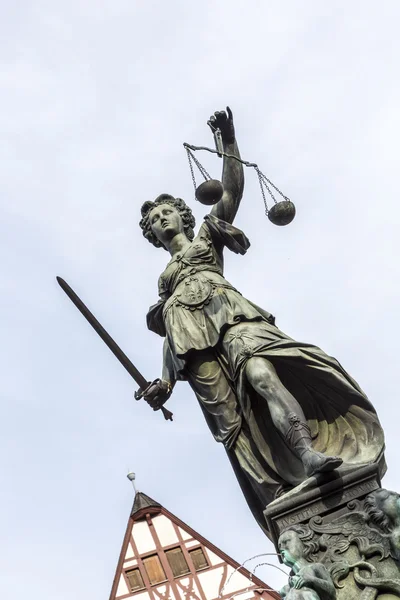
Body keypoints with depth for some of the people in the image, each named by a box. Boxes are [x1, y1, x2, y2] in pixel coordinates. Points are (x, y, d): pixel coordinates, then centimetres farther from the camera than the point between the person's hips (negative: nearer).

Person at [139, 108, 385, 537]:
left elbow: (233, 190, 14)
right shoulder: (165, 277, 34)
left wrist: (228, 140, 6)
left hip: (226, 312, -3)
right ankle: (285, 496, -27)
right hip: (191, 340, 3)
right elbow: (169, 333, 25)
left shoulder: (206, 237, 28)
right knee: (232, 421, -16)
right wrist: (165, 381, 11)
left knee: (259, 371, -33)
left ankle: (311, 455, -51)